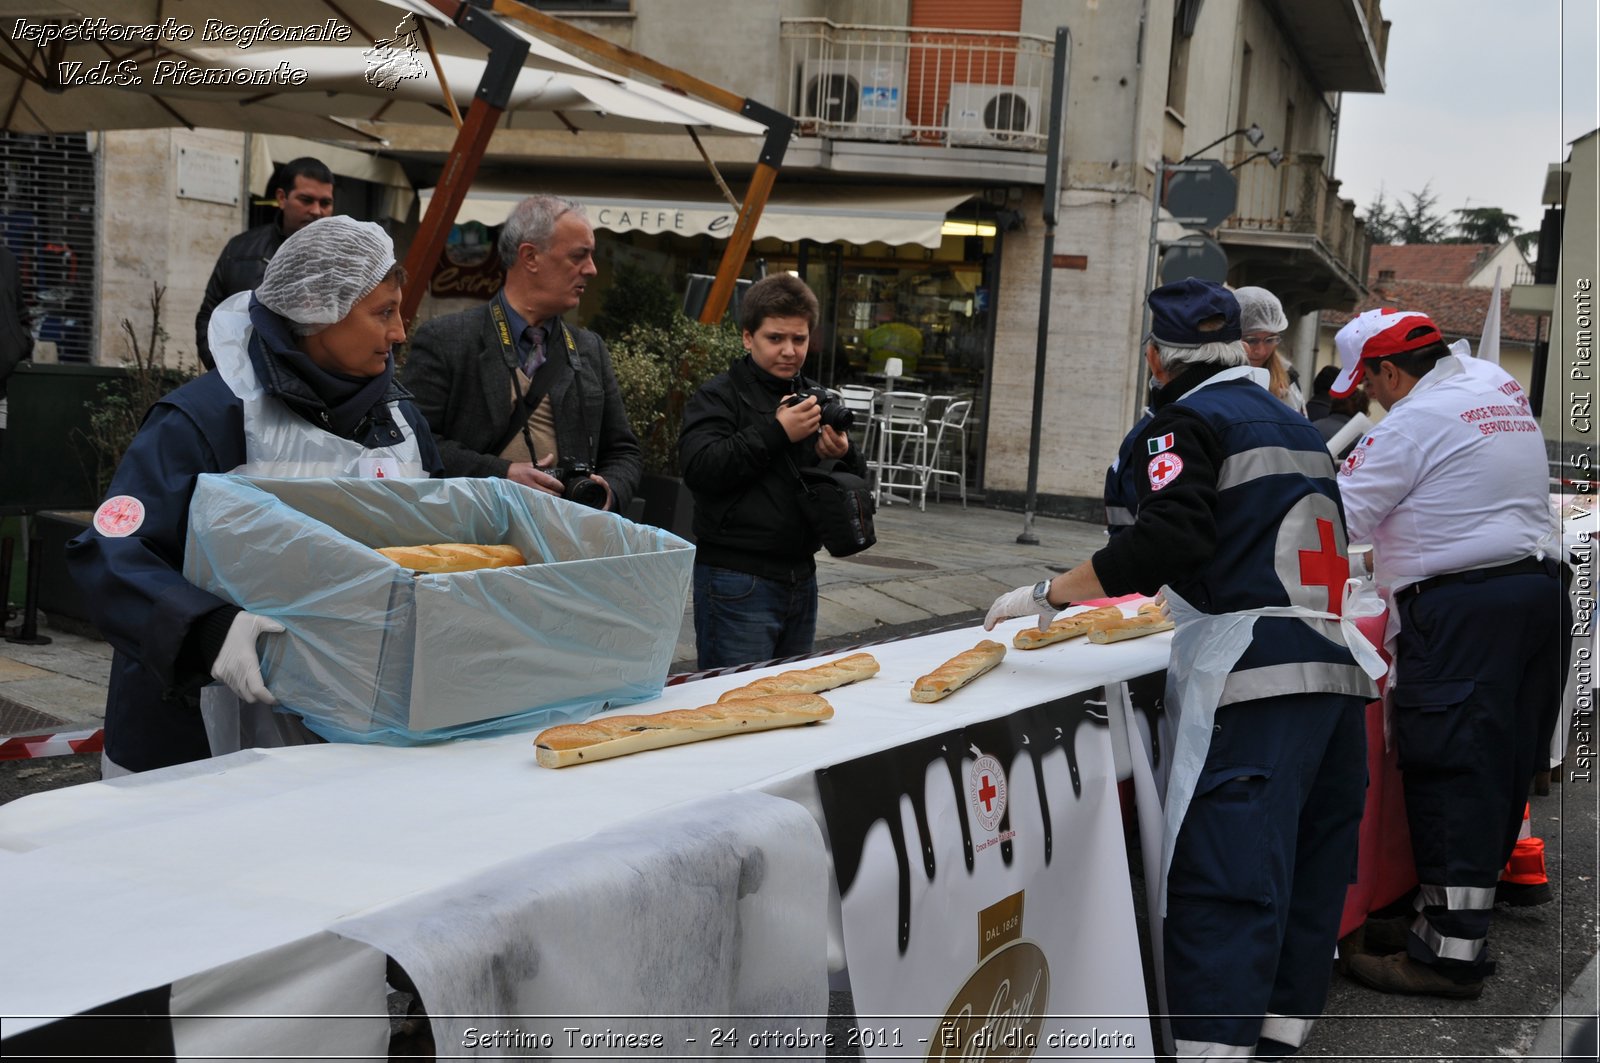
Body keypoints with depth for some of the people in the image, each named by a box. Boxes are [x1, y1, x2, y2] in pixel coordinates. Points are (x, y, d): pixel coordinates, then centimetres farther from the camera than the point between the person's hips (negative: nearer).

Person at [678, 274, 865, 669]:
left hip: (800, 576, 7)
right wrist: (776, 432, -21)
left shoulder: (816, 398, 16)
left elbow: (858, 484, 18)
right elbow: (698, 468, -21)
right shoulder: (719, 395, -4)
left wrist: (844, 455, -6)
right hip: (737, 582, -7)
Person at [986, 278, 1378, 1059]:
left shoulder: (1188, 420, -2)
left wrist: (1047, 596, -11)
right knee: (1309, 877, 12)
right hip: (1337, 669, 8)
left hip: (1258, 679, -8)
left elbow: (1168, 538, -17)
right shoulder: (1295, 424, 21)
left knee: (1224, 885, -13)